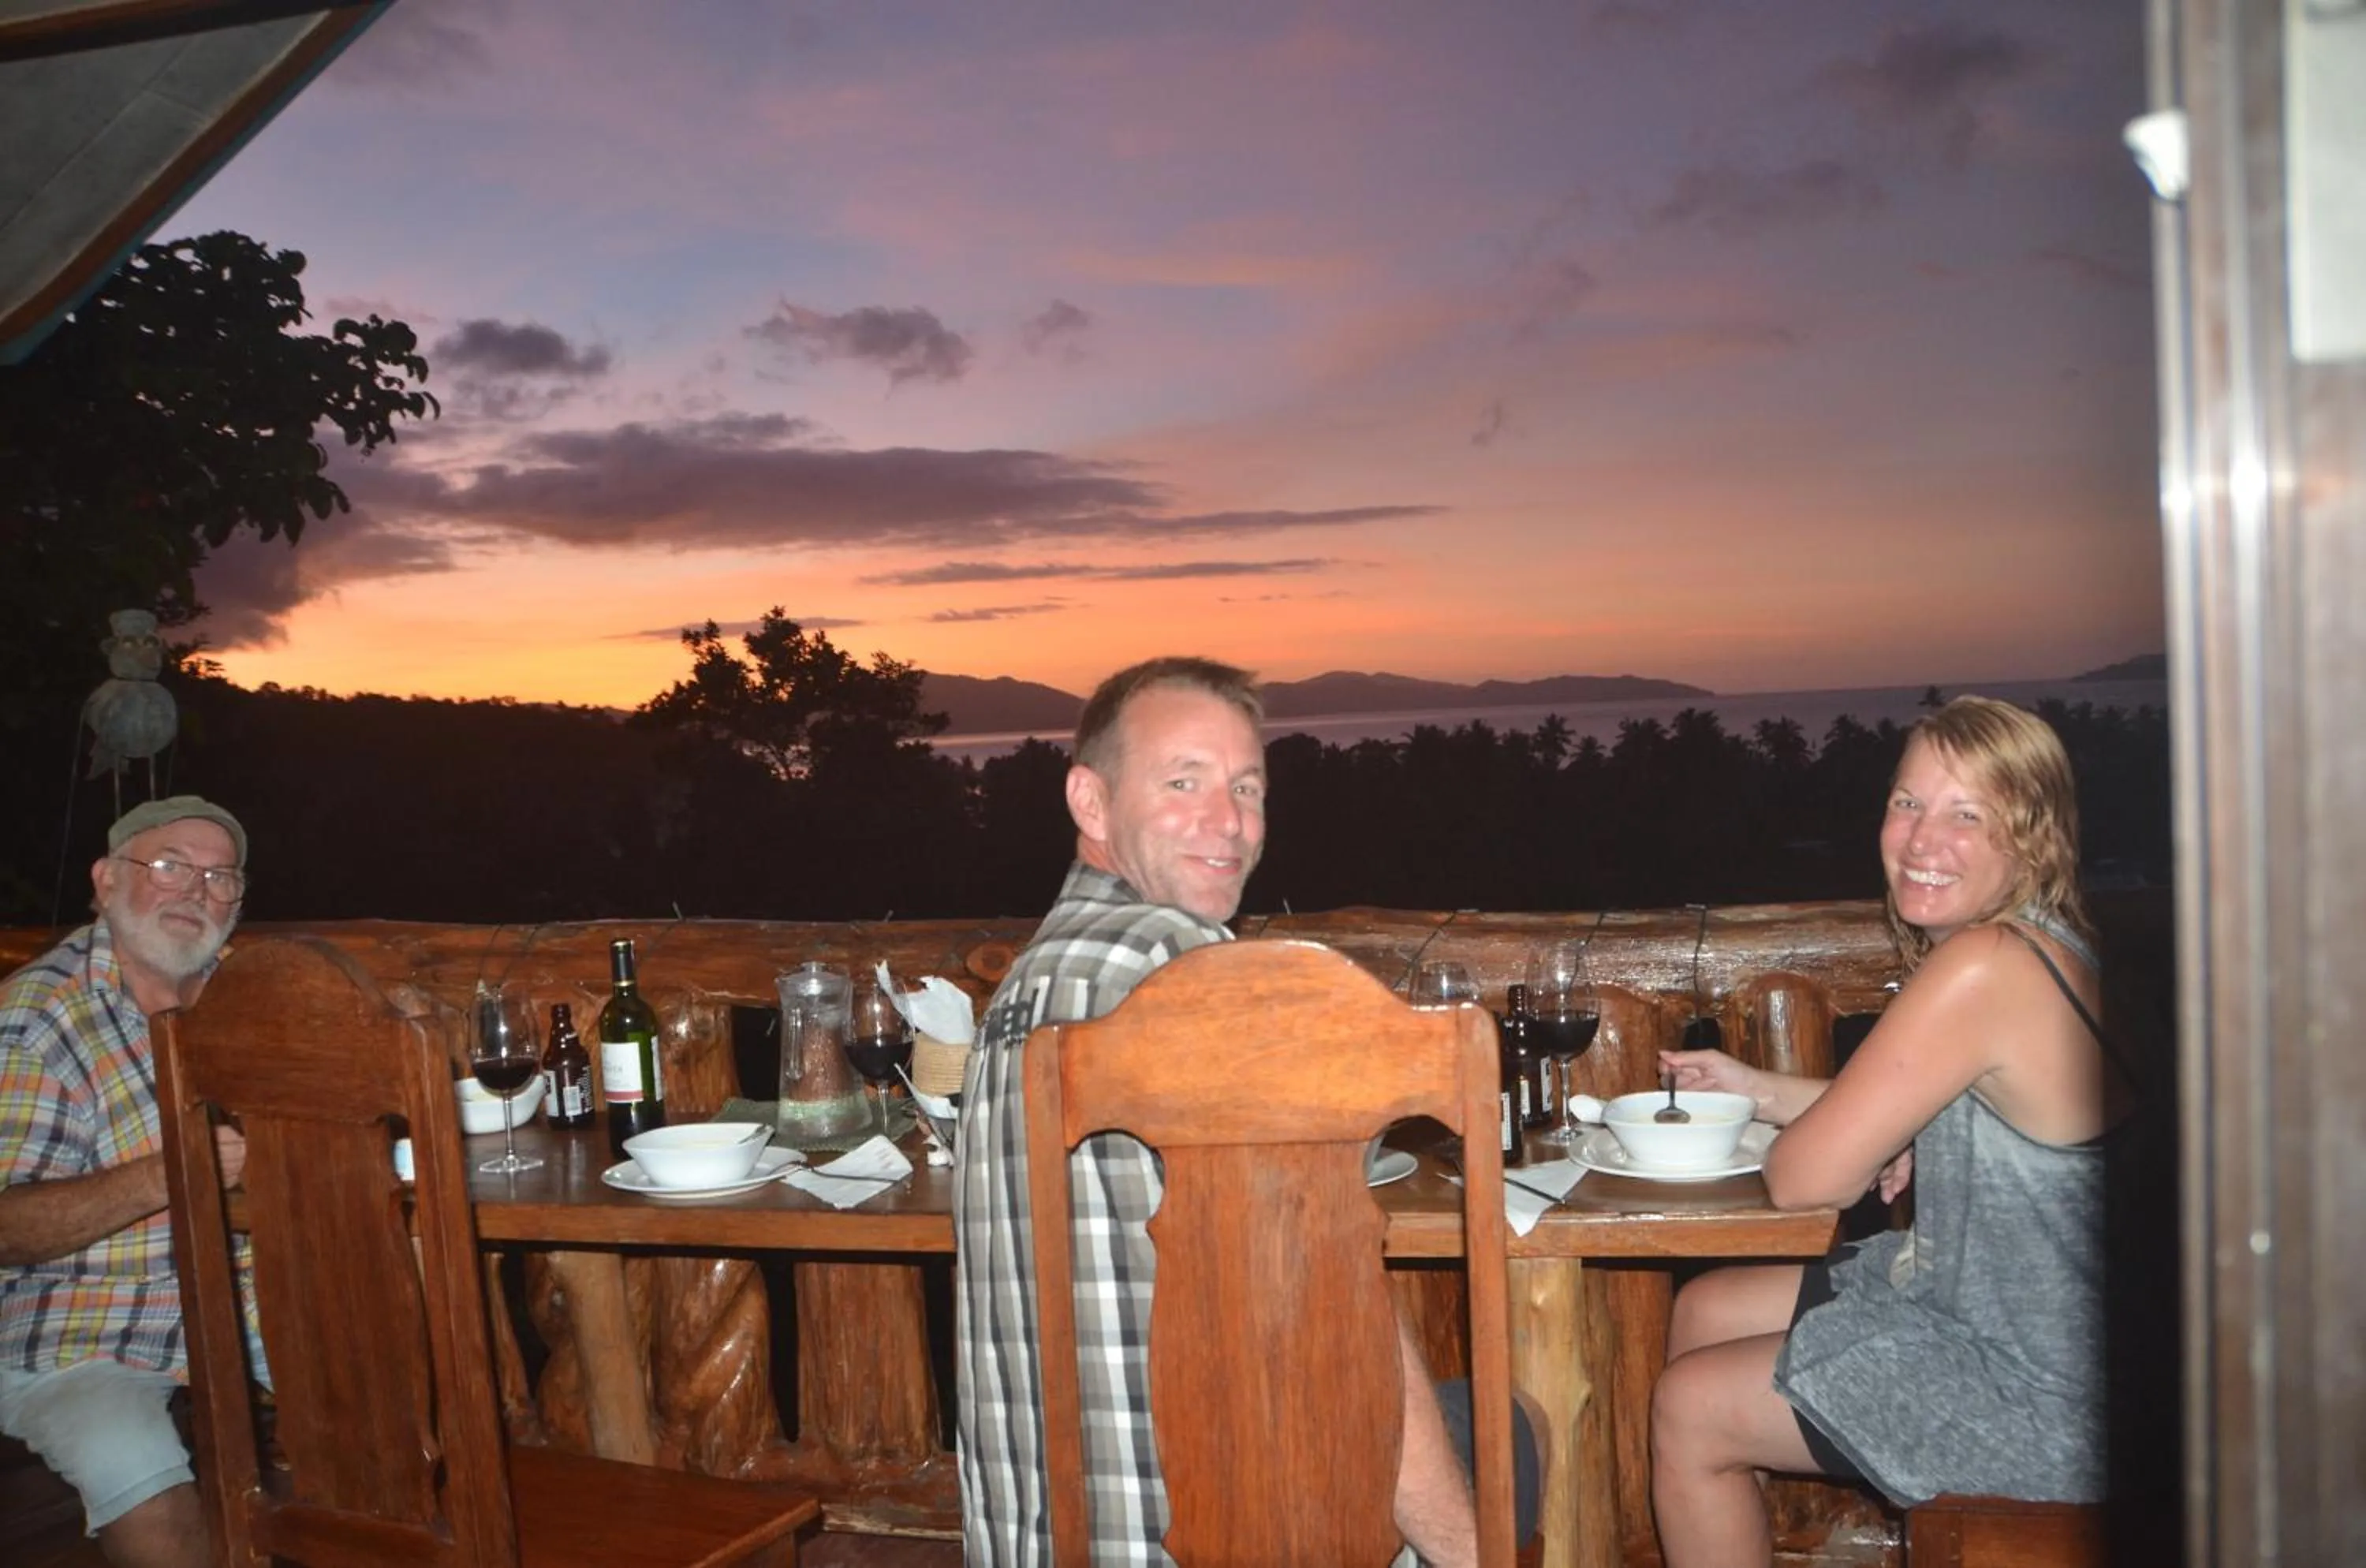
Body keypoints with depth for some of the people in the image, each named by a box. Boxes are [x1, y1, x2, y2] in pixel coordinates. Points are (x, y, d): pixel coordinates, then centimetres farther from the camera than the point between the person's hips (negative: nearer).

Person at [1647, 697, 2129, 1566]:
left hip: (2038, 1403, -9)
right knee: (1703, 1311, 17)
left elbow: (1803, 1178, -24)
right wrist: (1752, 1086, 8)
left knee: (1689, 1410, 0)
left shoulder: (1983, 967, -28)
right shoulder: (2043, 945, 1)